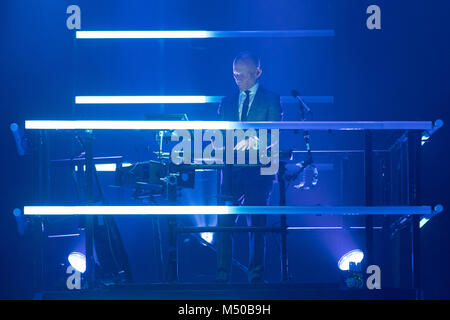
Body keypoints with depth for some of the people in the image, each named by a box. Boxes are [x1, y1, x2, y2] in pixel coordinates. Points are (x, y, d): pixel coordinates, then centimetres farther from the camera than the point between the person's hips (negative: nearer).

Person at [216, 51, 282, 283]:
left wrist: (254, 141, -23)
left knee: (257, 225, -2)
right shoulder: (227, 102, 19)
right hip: (231, 170, 3)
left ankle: (256, 279, 3)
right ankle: (222, 278, -1)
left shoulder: (271, 99, 5)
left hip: (259, 171, -3)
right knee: (224, 224, -5)